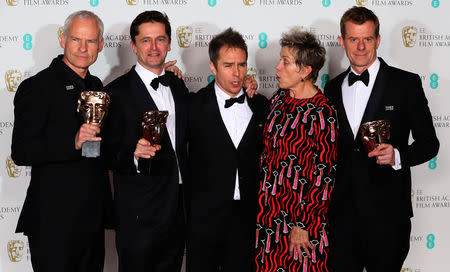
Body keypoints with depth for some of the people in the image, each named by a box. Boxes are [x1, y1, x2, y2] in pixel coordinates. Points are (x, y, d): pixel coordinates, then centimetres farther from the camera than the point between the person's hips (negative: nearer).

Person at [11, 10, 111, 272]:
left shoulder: (96, 86, 12)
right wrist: (73, 143, -29)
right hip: (55, 219, -7)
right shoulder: (37, 87, -11)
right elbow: (21, 152, -19)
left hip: (93, 217, 7)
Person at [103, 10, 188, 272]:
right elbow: (109, 155, -11)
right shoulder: (118, 92, -10)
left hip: (179, 207, 6)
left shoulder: (178, 86, 10)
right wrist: (134, 154, -29)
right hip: (140, 211, -6)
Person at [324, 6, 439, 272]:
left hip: (386, 212, -4)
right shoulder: (333, 88, 10)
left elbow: (429, 142, -1)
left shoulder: (406, 83, -3)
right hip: (341, 211, 4)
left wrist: (397, 156, -20)